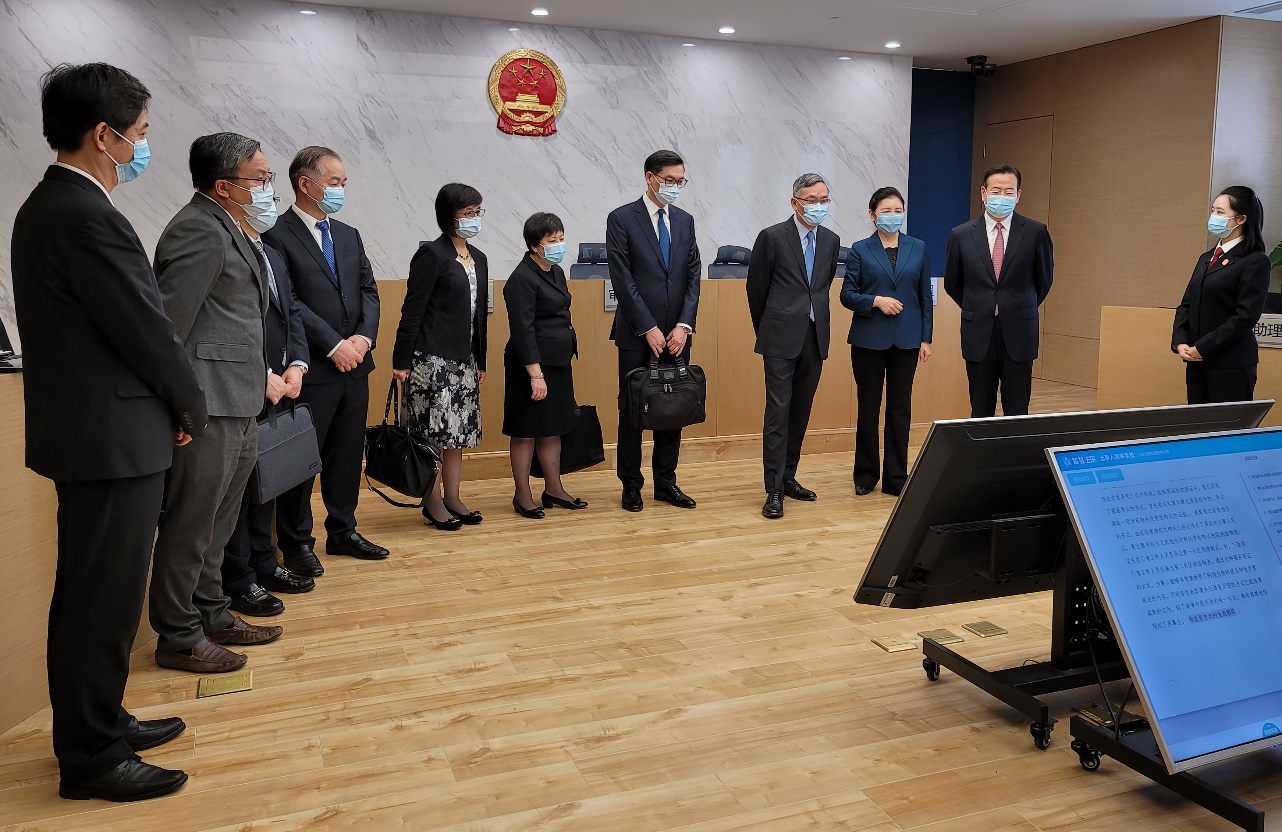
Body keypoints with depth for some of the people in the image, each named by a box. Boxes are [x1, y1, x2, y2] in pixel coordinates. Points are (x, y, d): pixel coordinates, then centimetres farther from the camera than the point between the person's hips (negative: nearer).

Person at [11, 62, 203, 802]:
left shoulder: (51, 205, 13)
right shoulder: (86, 216, -19)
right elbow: (146, 327, -17)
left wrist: (168, 403, 10)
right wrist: (190, 409, -2)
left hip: (92, 429, 10)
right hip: (112, 436, -10)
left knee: (91, 594, 18)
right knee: (105, 599, 1)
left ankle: (94, 724, 33)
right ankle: (93, 757, 14)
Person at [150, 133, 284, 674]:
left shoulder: (228, 229, 16)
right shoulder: (199, 230, -14)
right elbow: (168, 325, -18)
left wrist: (262, 374, 15)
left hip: (238, 408, 10)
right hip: (208, 406, -10)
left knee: (215, 524, 19)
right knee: (189, 525, 2)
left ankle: (211, 615, 32)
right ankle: (178, 637, 14)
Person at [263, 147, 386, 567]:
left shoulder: (349, 235, 15)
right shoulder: (277, 235, -7)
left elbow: (369, 291, 11)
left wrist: (364, 336, -6)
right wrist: (334, 345, -17)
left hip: (354, 366, 7)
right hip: (310, 369, -6)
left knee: (348, 454, 13)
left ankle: (342, 531, 27)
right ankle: (297, 543, 16)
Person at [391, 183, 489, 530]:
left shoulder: (478, 258, 14)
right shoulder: (432, 255, -9)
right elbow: (412, 310, -12)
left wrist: (480, 361, 16)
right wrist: (401, 360, -14)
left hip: (463, 359, 8)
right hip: (432, 358, -8)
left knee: (458, 431, 10)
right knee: (433, 432, -2)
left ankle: (452, 498, 20)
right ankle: (432, 503, 8)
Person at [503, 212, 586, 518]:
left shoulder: (556, 273, 12)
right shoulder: (522, 278, -15)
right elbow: (523, 330, -20)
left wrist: (568, 352, 18)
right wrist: (535, 374, -23)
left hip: (558, 363, 9)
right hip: (532, 365, -8)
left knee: (553, 428, 14)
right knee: (527, 431, 1)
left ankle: (554, 489, 24)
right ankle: (522, 496, 12)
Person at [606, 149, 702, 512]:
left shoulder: (685, 221, 11)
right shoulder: (622, 219, -4)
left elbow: (693, 276, 6)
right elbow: (623, 279, -10)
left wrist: (683, 325, -6)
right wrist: (649, 328, -14)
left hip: (676, 333, 5)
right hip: (637, 334, -4)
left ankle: (666, 482, 19)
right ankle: (631, 485, 15)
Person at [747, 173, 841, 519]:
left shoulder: (831, 240, 10)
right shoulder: (772, 237, -5)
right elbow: (756, 289, 2)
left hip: (815, 338, 5)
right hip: (782, 338, -5)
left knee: (801, 412, 10)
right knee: (778, 412, -7)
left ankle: (788, 476, 22)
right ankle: (774, 490, -5)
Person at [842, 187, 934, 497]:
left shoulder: (918, 249, 7)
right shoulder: (860, 250, 1)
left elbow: (925, 296, 7)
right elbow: (847, 294, -1)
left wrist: (926, 338, 3)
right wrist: (876, 301, -18)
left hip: (906, 340, 2)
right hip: (869, 340, -1)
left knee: (900, 408, 5)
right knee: (868, 407, 6)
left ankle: (896, 477, 14)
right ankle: (866, 474, 18)